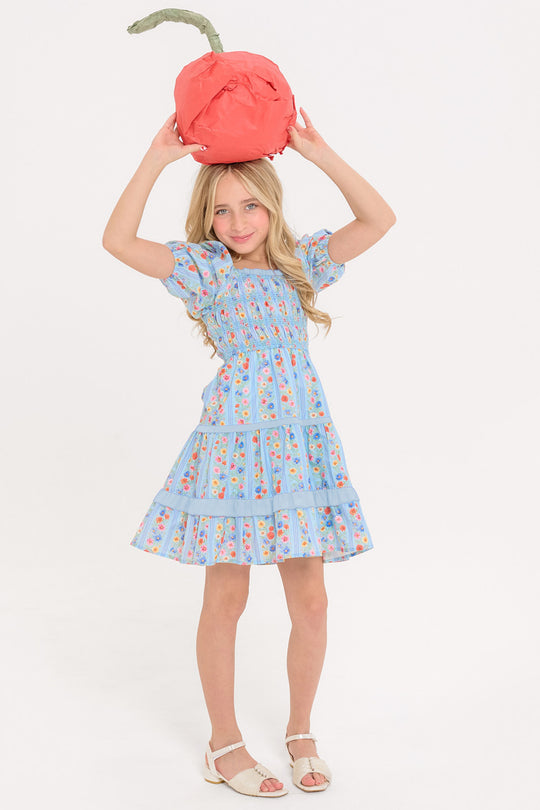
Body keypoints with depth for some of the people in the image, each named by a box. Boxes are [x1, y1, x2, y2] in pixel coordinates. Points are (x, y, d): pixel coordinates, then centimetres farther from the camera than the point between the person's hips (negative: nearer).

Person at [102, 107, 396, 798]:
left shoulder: (299, 262, 9)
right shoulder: (205, 269, 1)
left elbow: (378, 220, 0)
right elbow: (118, 240, -12)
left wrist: (319, 153, -5)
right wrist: (155, 162, -14)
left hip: (302, 441, 3)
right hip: (235, 439, -3)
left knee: (310, 602, 7)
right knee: (226, 597, 5)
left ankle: (300, 732, 28)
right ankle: (225, 745, 22)